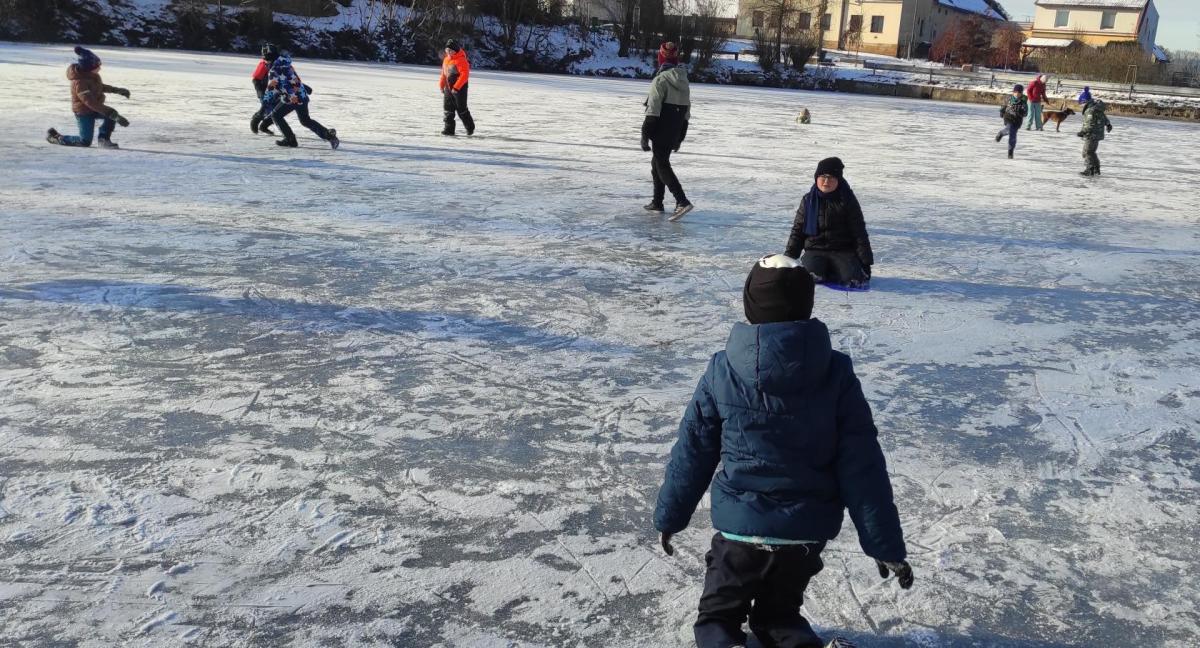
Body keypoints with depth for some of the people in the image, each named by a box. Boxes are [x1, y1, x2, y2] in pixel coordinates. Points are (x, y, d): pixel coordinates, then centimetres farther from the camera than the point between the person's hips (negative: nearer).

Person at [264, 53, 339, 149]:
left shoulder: (274, 71, -6)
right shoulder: (289, 67, 14)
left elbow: (271, 90, -8)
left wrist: (266, 105, -2)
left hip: (291, 98, -7)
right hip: (303, 96, 7)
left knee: (276, 115, 10)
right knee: (306, 120, 25)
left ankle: (290, 139, 6)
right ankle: (328, 134, 16)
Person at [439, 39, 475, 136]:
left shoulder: (461, 60, -17)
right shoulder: (446, 59, 9)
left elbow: (465, 75, -23)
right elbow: (444, 73, 19)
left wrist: (456, 87, -25)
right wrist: (441, 85, 12)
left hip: (459, 88, -8)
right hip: (448, 87, 8)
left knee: (461, 108, -1)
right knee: (447, 107, 5)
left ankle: (470, 127, 16)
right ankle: (449, 128, 11)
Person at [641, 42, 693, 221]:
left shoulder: (660, 80, -13)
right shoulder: (684, 80, 12)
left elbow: (653, 111, -18)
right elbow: (686, 111, 15)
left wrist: (645, 135, -14)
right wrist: (680, 137, 21)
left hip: (661, 132, -8)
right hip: (675, 132, 8)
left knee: (662, 166, -6)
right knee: (657, 163, 20)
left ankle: (682, 201, -20)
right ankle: (657, 203, 24)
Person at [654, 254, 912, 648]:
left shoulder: (722, 371, -11)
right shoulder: (836, 373, -9)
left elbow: (692, 453, -2)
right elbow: (862, 466, -9)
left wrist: (669, 515, 12)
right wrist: (885, 544, -2)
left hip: (741, 527, -1)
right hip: (809, 530, 2)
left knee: (719, 614, 20)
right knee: (779, 612, 25)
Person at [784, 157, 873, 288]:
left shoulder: (848, 200, 0)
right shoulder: (809, 200, 6)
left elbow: (859, 231, 2)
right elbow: (797, 230, 13)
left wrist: (866, 261, -3)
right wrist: (789, 257, 6)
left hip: (843, 250, 0)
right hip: (814, 249, 0)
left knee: (855, 279, -28)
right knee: (812, 276, -32)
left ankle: (830, 271, 1)